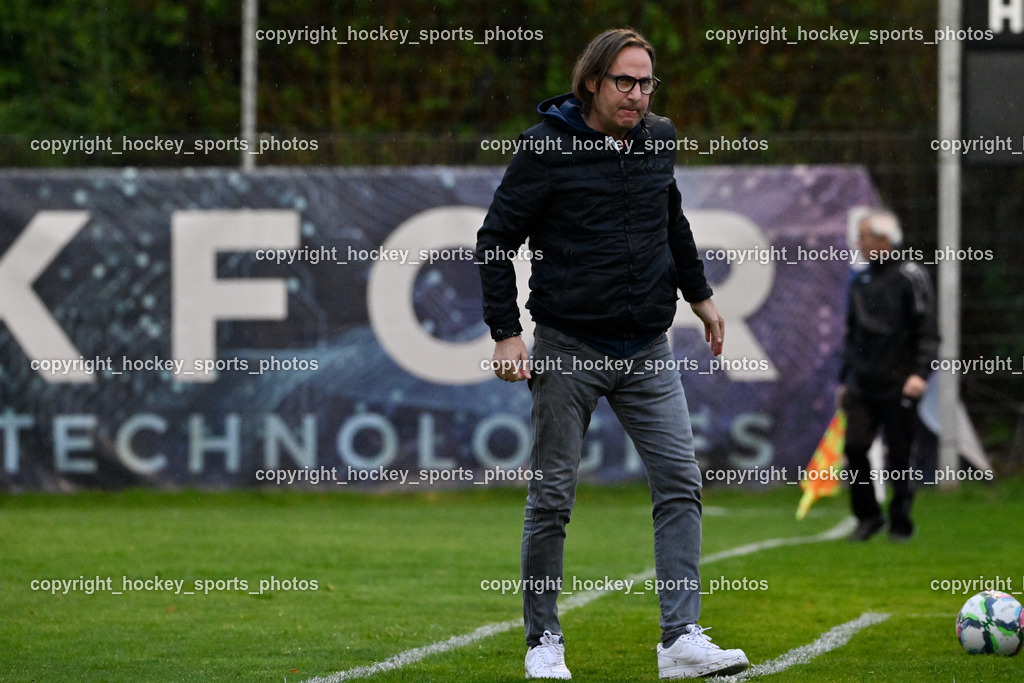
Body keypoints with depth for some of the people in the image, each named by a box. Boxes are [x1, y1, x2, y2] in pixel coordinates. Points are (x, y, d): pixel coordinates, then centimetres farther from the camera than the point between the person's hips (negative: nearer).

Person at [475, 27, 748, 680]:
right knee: (553, 496, 1)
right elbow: (496, 240, -5)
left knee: (681, 483, -7)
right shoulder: (547, 148, -8)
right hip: (568, 349, -4)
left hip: (646, 350, 4)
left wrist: (699, 294, 26)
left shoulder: (657, 140, 7)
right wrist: (506, 332, -10)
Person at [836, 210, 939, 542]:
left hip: (898, 386, -5)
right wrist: (843, 379, 23)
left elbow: (927, 330, -9)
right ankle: (868, 516, 7)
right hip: (862, 386, 5)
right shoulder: (860, 282, 16)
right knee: (854, 447, -7)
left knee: (898, 454, -1)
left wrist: (919, 373, -20)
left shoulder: (910, 277, -4)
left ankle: (901, 523, 10)